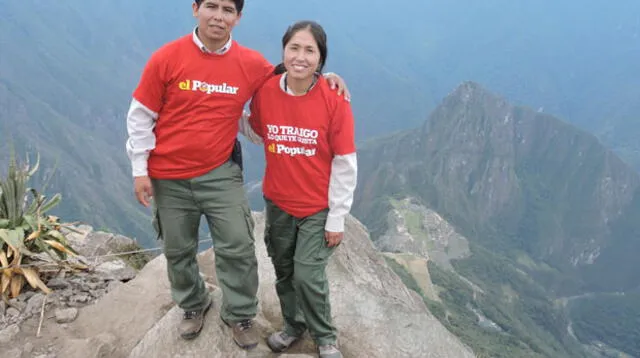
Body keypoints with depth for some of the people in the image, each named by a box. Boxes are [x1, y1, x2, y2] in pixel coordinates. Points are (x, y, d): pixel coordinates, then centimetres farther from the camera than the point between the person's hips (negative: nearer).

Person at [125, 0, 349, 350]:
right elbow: (140, 117, -4)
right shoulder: (166, 58, -11)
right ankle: (193, 305, 43)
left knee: (238, 247, 1)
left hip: (220, 174, 0)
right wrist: (140, 170, -4)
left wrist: (323, 76, -7)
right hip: (169, 178, 0)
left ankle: (239, 314, 26)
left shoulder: (251, 63, -7)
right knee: (178, 250, 16)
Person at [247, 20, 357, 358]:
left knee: (308, 276, -4)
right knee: (284, 272, 17)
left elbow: (345, 164, -13)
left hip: (318, 207, -3)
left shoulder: (334, 100, -17)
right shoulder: (265, 91, -9)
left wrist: (337, 218, -11)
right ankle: (293, 324, 44)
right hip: (277, 203, 4)